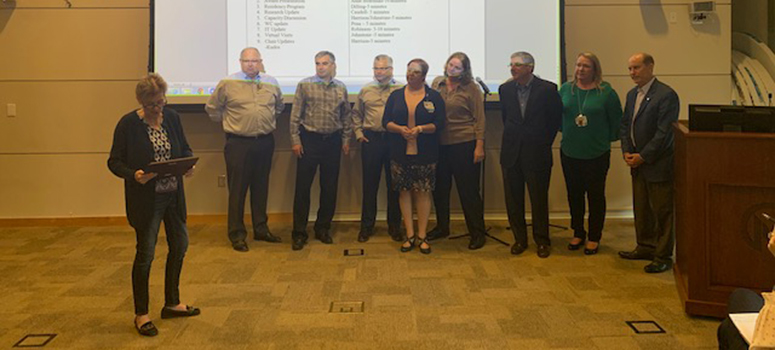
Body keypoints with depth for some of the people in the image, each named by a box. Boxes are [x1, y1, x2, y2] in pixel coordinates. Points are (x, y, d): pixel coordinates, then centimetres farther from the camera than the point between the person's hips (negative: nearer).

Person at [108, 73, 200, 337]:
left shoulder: (172, 117, 3)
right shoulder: (128, 124, -11)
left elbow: (184, 147, 13)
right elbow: (114, 161, -7)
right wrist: (134, 175, -26)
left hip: (173, 195, 6)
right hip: (145, 199, -6)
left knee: (180, 245, 13)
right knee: (145, 253, 1)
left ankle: (172, 304, 31)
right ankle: (141, 314, 16)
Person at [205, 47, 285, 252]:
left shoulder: (271, 83, 7)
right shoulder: (227, 84, -5)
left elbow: (279, 106, 25)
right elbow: (212, 108, 5)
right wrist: (227, 122, 6)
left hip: (265, 142, 4)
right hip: (238, 143, -4)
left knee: (261, 188, 13)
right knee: (238, 190, -1)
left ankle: (261, 229, 24)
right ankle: (237, 235, 8)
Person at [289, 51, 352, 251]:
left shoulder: (341, 88, 8)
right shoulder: (305, 85, -1)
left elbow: (346, 116, 14)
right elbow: (295, 114, -2)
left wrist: (346, 139, 9)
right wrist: (295, 140, -7)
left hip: (333, 141, 3)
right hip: (309, 139, -3)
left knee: (330, 187, 8)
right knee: (303, 187, -2)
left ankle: (323, 229, 21)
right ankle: (299, 233, 4)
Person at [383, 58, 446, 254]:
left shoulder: (434, 97, 3)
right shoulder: (395, 96, 9)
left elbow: (439, 124, -3)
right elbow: (386, 122, 4)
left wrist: (421, 129, -19)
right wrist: (400, 129, -15)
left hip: (425, 153, -2)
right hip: (400, 152, 2)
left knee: (423, 192, 0)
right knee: (404, 191, 4)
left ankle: (422, 236, 10)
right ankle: (410, 235, 12)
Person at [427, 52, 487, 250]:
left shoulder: (471, 88, -4)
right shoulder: (437, 83, 8)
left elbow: (479, 118, -4)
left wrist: (479, 146, -10)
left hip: (464, 144, -5)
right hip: (440, 144, 5)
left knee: (468, 190, -1)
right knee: (440, 187, 13)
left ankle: (477, 233, 10)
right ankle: (442, 227, 30)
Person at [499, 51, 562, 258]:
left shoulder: (547, 89, -7)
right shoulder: (506, 89, 4)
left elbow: (556, 118, 4)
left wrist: (545, 142, 5)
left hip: (536, 153, -3)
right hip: (511, 153, 4)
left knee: (539, 199, 4)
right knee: (513, 199, 8)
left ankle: (542, 241, 18)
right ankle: (520, 239, 21)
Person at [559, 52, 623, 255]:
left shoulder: (606, 92, -7)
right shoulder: (566, 89, 2)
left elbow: (616, 120, 1)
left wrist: (607, 139, 4)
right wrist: (568, 133, 10)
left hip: (597, 153, -3)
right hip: (570, 152, 3)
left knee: (596, 195, 5)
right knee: (574, 194, 12)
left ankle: (594, 237, 18)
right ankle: (578, 233, 27)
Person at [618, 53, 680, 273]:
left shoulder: (666, 95, -14)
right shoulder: (632, 95, 12)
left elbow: (664, 132, -18)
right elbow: (625, 125, 16)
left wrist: (643, 156, -16)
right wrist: (626, 151, 2)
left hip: (658, 164, -8)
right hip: (638, 164, 8)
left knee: (662, 211, 0)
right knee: (641, 209, 17)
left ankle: (663, 256, 9)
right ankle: (645, 247, 30)